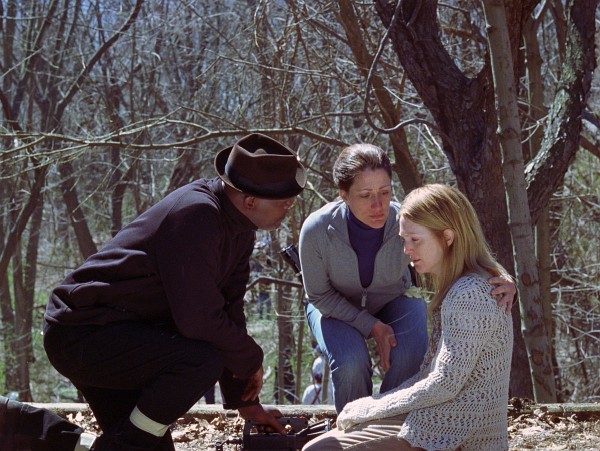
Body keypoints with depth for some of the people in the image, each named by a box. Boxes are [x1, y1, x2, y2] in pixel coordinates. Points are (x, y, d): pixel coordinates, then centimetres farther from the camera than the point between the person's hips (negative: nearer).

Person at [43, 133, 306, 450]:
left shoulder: (237, 227, 6)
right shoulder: (196, 214, -25)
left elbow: (229, 309, 11)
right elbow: (198, 320, -27)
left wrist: (244, 400, 11)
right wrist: (251, 361, -10)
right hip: (81, 335, -10)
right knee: (202, 360, -27)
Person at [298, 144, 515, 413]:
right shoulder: (316, 230, -33)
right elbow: (319, 295, -17)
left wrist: (501, 282, -52)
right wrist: (373, 327, -25)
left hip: (393, 300, 1)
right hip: (337, 308, -1)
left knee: (410, 356, -27)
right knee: (351, 363, -29)